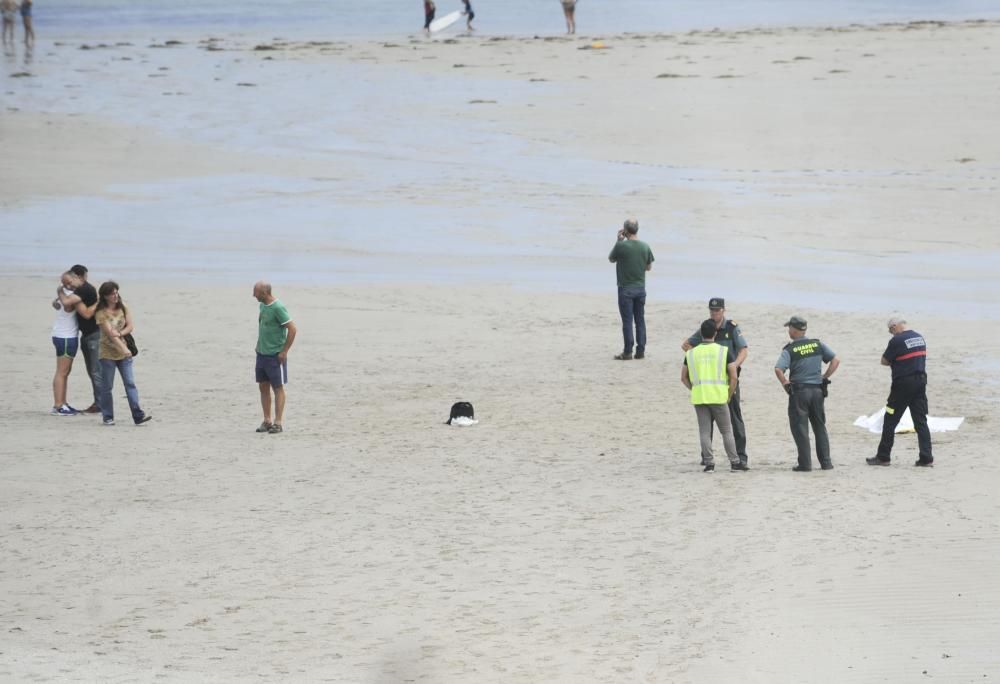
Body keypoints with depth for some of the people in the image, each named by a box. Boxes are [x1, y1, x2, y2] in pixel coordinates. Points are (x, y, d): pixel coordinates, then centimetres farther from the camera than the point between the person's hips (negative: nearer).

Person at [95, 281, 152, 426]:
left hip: (124, 353, 4)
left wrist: (119, 333, -19)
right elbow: (110, 333, -18)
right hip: (107, 353, -4)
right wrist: (124, 349, -28)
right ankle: (108, 417, 13)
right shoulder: (101, 313, -10)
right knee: (107, 386, 3)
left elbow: (130, 326, 1)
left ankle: (138, 415, -9)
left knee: (130, 383, -4)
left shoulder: (123, 308, 6)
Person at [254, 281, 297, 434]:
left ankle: (277, 423, 2)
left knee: (278, 388, -1)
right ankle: (267, 421, 15)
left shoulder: (278, 308, -17)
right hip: (261, 353, 8)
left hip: (275, 355, -8)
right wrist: (259, 345, 15)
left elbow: (292, 329, -18)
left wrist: (284, 351, -16)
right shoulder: (262, 305, 8)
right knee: (263, 387, 9)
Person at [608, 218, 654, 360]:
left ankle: (627, 352, 1)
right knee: (640, 320, 11)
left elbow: (611, 259, 4)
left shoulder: (621, 245, -15)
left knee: (627, 321, 0)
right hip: (641, 288, 4)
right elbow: (649, 267, 9)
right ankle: (640, 351, 12)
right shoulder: (645, 247, -1)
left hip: (626, 288, -4)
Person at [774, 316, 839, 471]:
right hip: (817, 390, 4)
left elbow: (778, 369, -21)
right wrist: (825, 377, 8)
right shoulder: (818, 344, 4)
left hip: (798, 391, -4)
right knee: (820, 427, 14)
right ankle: (825, 462, 12)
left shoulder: (789, 350, -8)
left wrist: (785, 383, -5)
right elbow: (836, 361, 2)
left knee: (800, 428, 2)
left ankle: (805, 463, -1)